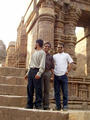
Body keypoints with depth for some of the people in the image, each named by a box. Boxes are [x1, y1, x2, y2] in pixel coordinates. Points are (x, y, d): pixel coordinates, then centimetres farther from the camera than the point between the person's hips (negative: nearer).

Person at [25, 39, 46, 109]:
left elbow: (42, 65, -12)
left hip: (36, 71, -8)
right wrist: (28, 73, 20)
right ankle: (29, 105, 12)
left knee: (38, 89, -6)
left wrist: (39, 73, -24)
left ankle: (38, 105, -1)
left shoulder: (42, 53, -2)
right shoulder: (34, 53, 24)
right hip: (31, 71, 8)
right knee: (30, 88, 6)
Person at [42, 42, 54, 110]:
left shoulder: (50, 57, 17)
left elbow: (52, 67, 15)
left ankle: (46, 105, 7)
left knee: (47, 90, 3)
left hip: (47, 73, 2)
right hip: (41, 73, -2)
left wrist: (51, 73, 0)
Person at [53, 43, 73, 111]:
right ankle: (58, 106, 11)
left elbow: (71, 63, 7)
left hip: (63, 75, -2)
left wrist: (68, 71, -2)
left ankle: (65, 106, 6)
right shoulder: (54, 56, 16)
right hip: (56, 76, 2)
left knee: (65, 92, -1)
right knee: (57, 92, 4)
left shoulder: (66, 55, 10)